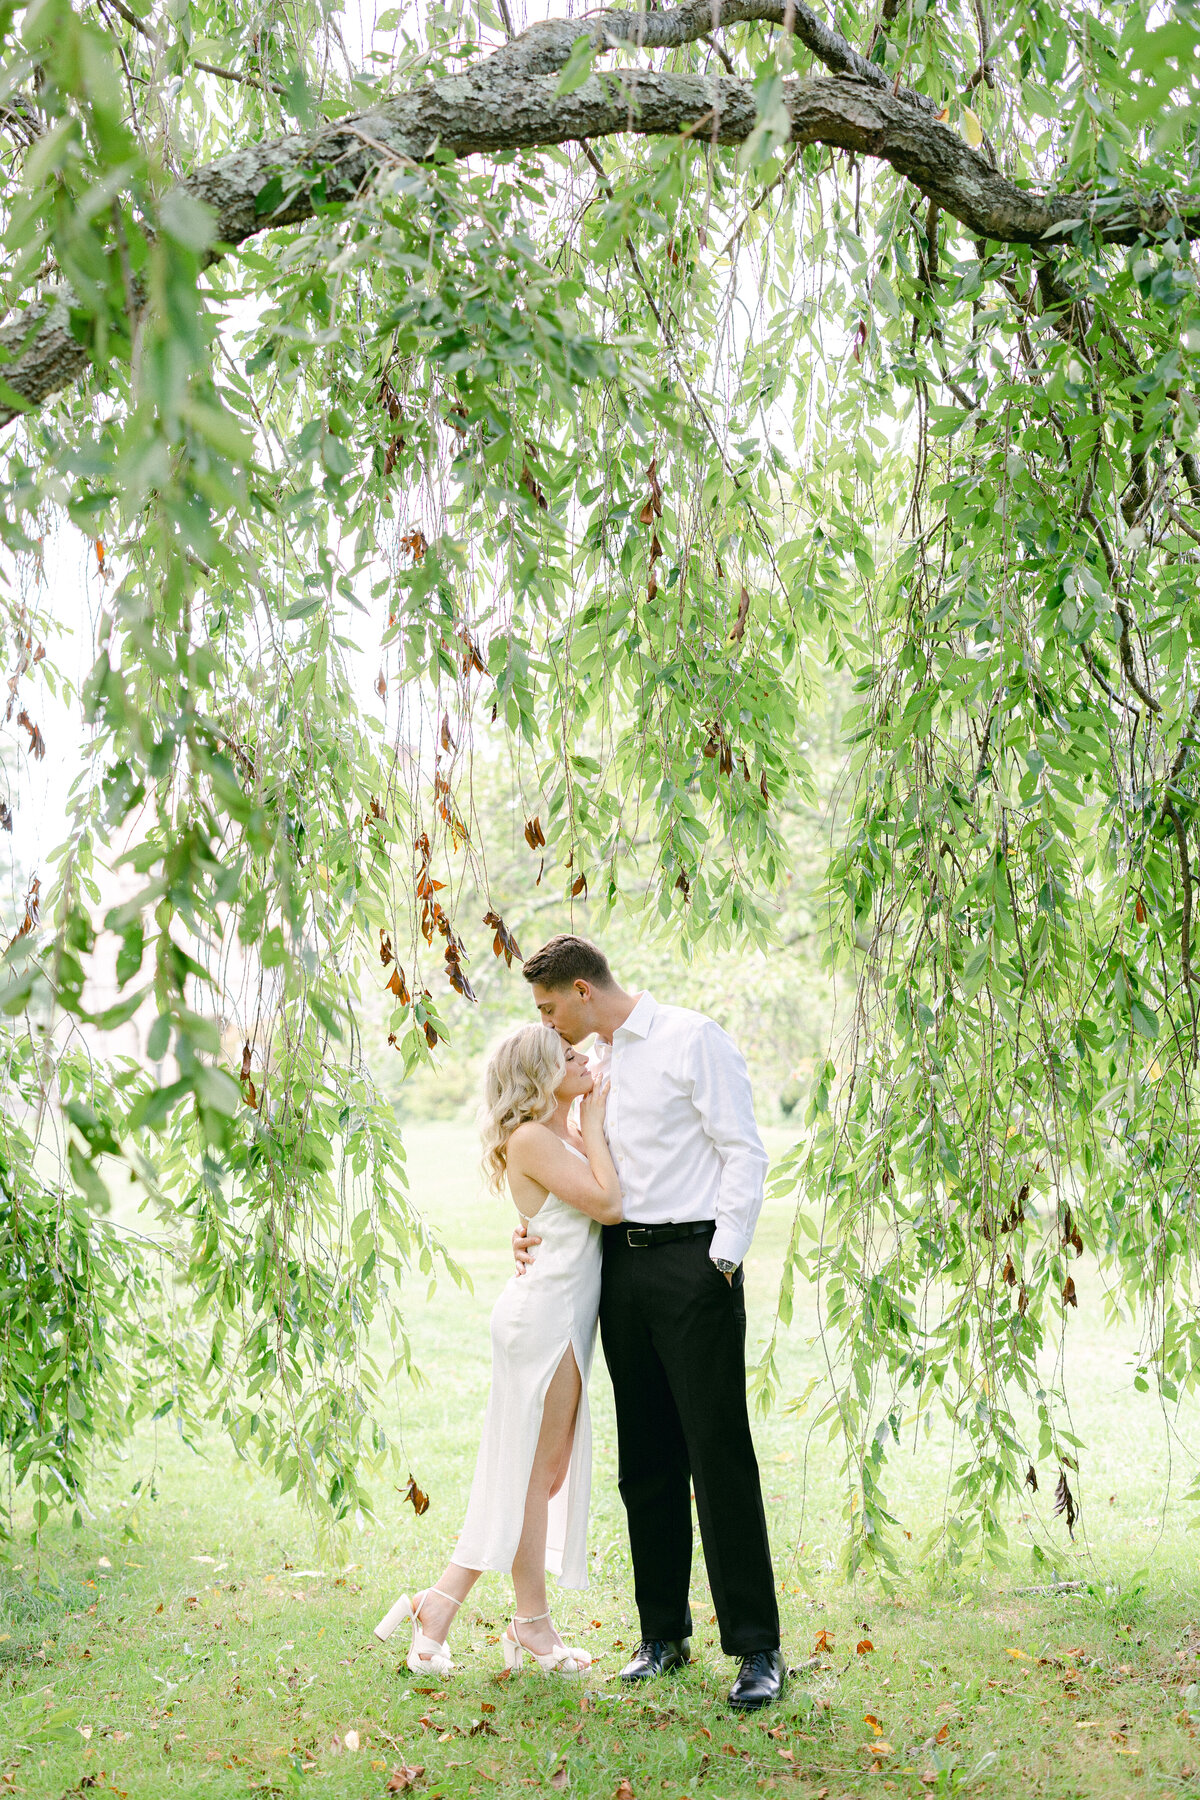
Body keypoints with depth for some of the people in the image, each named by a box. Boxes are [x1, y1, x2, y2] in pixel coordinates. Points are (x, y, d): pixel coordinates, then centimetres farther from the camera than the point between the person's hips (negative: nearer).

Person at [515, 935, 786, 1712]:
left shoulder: (693, 1039, -6)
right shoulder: (593, 1064, 17)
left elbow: (745, 1153, -9)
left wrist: (722, 1262, -15)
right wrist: (541, 1232, 8)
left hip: (692, 1261, -7)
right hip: (621, 1264, 7)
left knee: (719, 1456, -7)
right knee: (646, 1459, 10)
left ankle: (758, 1649, 0)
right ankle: (665, 1632, 21)